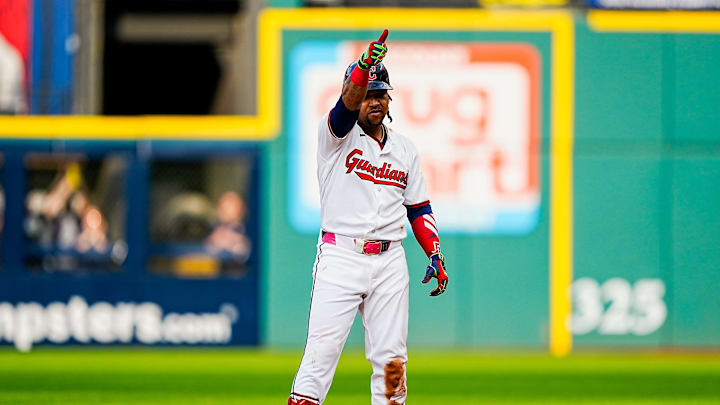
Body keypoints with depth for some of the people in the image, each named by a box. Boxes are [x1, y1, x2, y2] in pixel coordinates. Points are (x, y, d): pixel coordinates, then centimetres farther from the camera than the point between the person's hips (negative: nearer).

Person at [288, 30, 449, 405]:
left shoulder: (405, 148, 16)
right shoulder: (336, 133, 1)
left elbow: (419, 208, 19)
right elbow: (348, 103, -22)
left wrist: (435, 254, 6)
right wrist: (363, 68, -42)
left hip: (389, 262, 4)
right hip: (340, 256, -4)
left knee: (391, 359, 4)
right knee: (322, 350, -11)